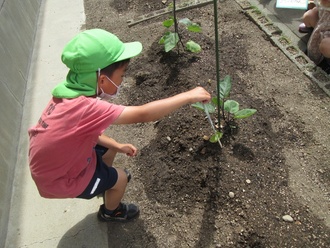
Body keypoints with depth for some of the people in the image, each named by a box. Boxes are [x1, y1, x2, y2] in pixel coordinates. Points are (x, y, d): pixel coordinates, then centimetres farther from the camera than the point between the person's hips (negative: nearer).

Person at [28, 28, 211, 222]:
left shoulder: (70, 93, -12)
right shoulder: (84, 107, -40)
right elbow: (143, 114, -40)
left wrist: (117, 146, -2)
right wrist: (189, 96, -31)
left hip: (56, 161, 7)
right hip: (60, 180, -7)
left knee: (109, 149, 20)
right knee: (120, 178, 9)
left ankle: (104, 181, 50)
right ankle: (110, 212, 41)